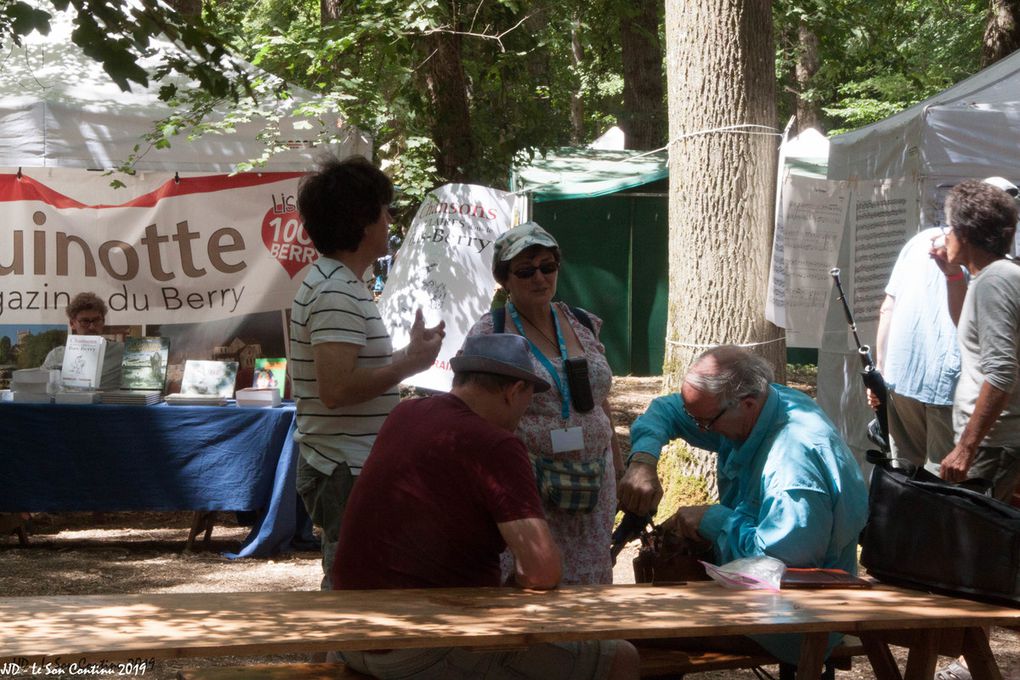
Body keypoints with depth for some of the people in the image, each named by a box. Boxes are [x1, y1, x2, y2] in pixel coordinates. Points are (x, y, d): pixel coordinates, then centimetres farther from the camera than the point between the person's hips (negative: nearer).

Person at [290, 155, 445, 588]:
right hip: (346, 472, -11)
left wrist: (408, 353, 20)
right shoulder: (337, 293, -17)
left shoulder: (331, 282, 16)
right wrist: (410, 363, -17)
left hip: (339, 467, 11)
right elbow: (336, 389, -26)